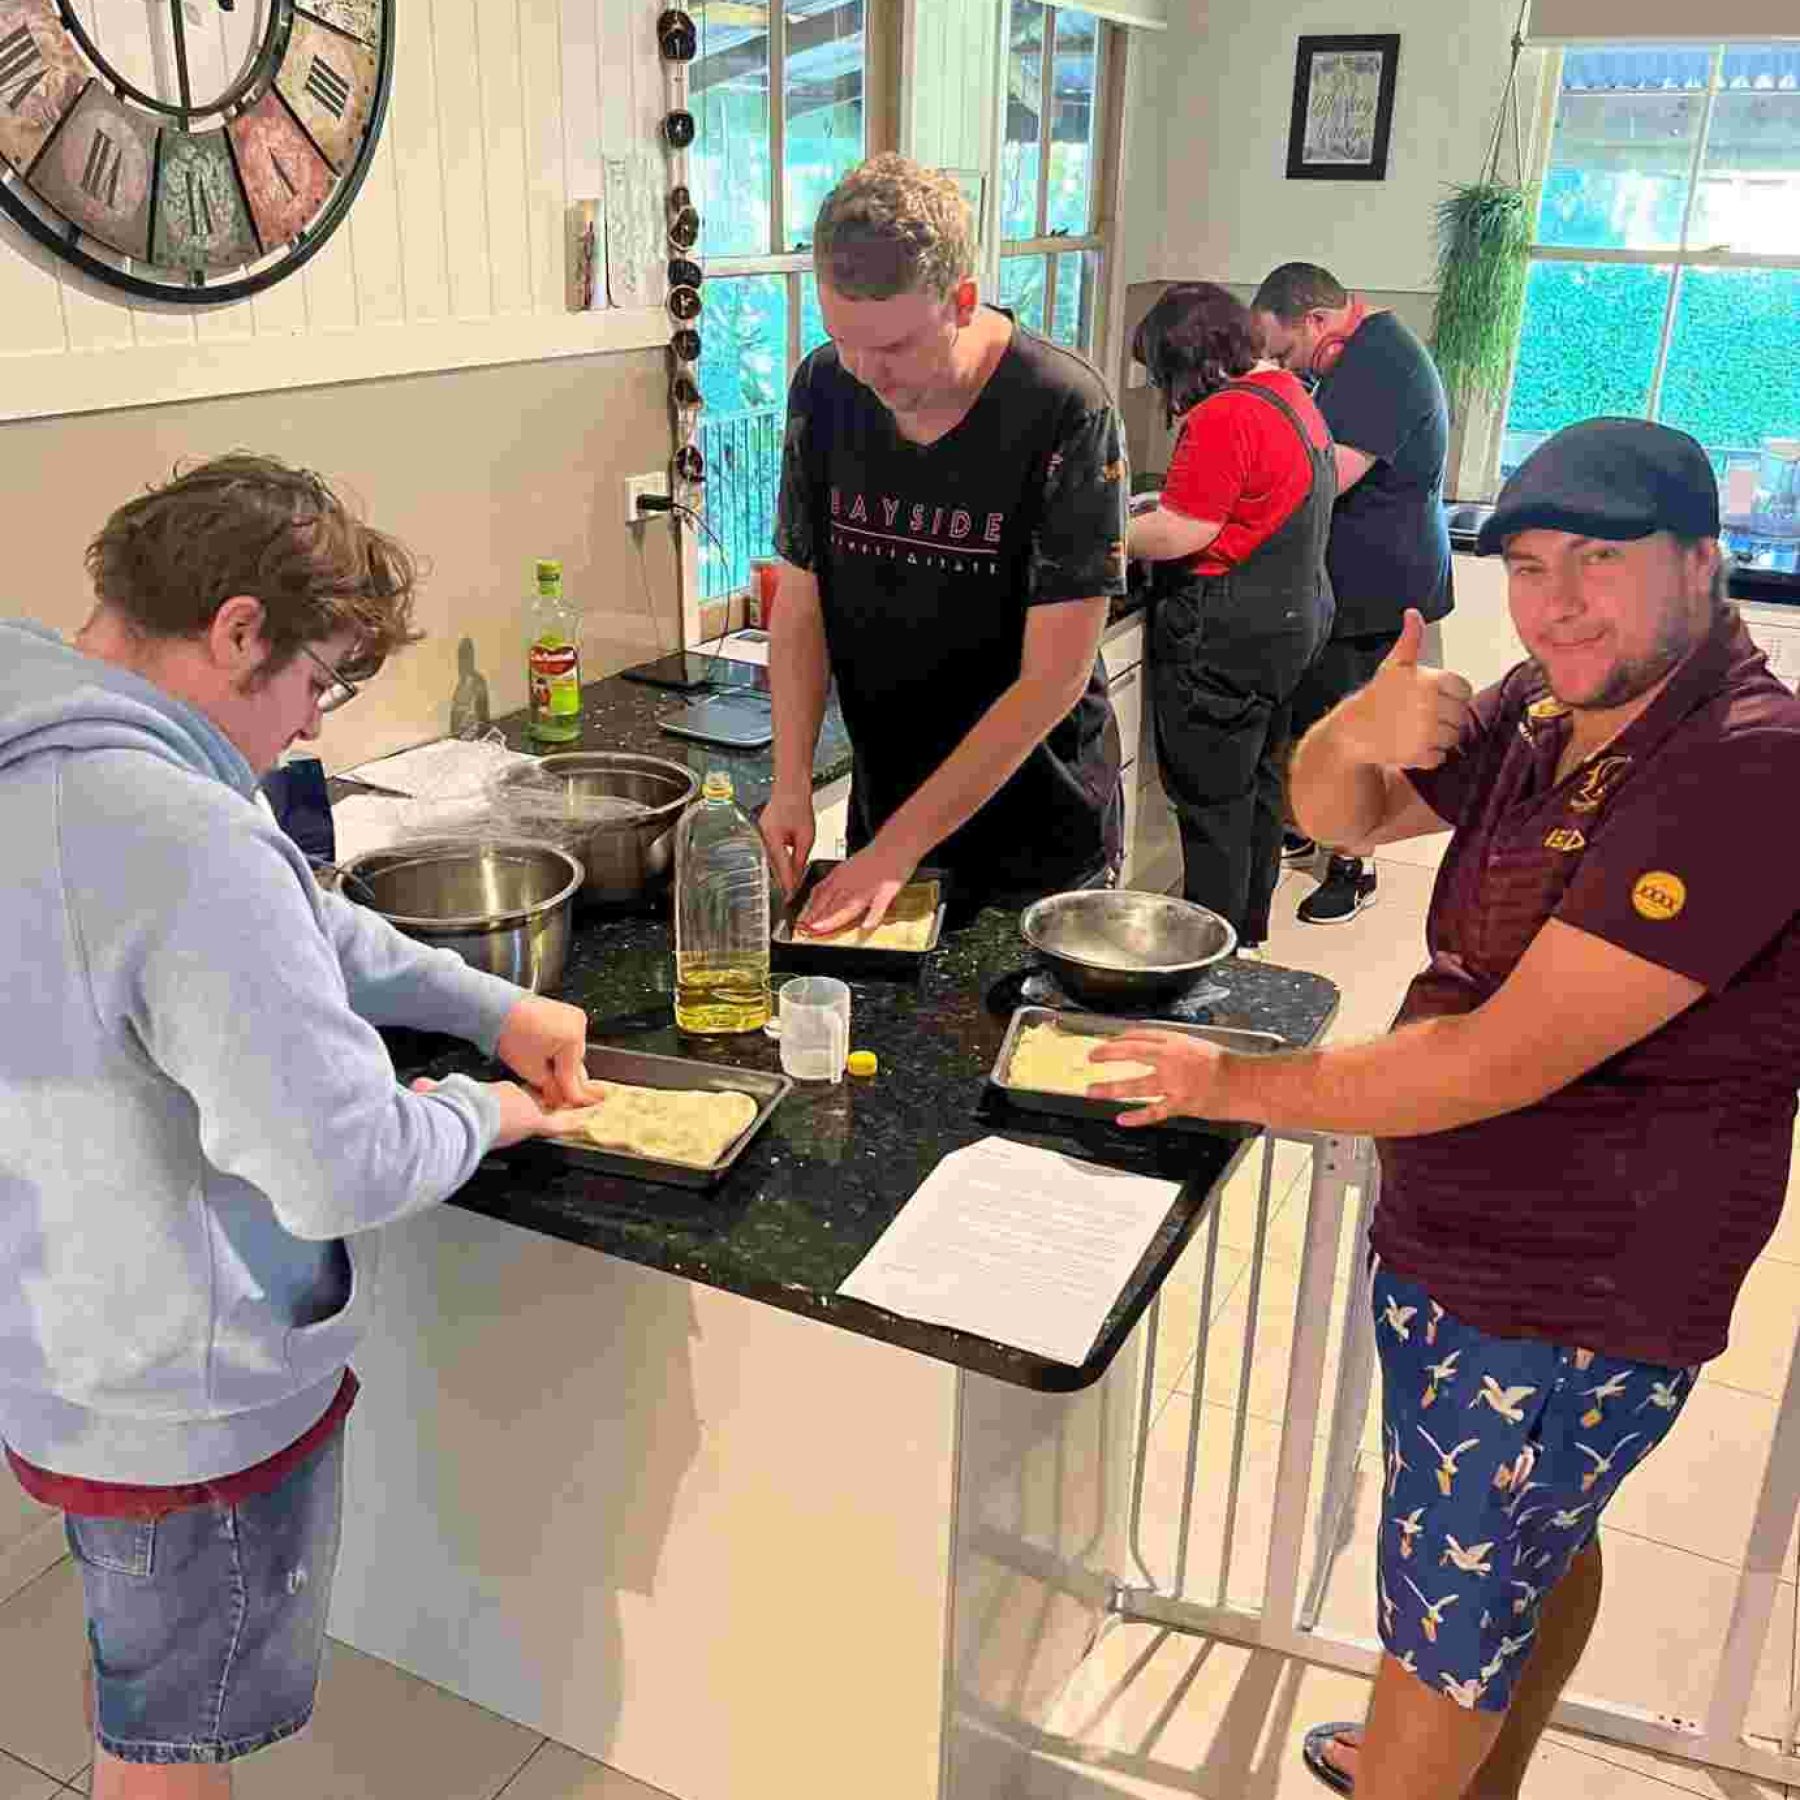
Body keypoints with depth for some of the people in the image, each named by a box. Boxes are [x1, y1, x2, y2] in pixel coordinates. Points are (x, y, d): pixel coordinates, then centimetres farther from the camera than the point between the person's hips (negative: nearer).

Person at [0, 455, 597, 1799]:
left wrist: (490, 1006, 6)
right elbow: (344, 1172, -31)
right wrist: (479, 1116, -11)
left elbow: (296, 930, 9)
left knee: (139, 1691, 32)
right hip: (188, 1410, -9)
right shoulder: (185, 842, -35)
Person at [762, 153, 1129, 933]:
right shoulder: (824, 389, -6)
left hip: (1043, 845, -4)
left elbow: (1053, 677, -21)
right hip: (883, 819, 4)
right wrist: (791, 784, -12)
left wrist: (897, 847, -22)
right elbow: (799, 604, 2)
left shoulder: (1066, 415, -21)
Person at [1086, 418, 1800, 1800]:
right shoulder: (1554, 706, -3)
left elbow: (1504, 1062, -31)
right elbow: (1333, 814, 5)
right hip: (1456, 1246, 8)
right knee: (1536, 1546, 30)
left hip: (1570, 1308, -8)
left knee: (1446, 1616, 11)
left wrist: (1237, 1085, -20)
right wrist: (1359, 731, -20)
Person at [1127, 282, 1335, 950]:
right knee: (1259, 786, 19)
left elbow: (1177, 535, -22)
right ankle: (1248, 932, 32)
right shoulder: (1293, 396, 11)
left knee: (1212, 803, 0)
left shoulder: (1222, 416, -20)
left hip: (1228, 637, -10)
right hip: (1295, 616, 10)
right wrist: (1160, 504, 15)